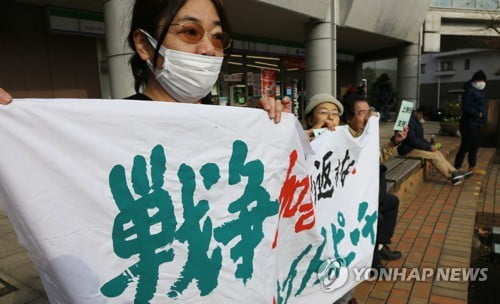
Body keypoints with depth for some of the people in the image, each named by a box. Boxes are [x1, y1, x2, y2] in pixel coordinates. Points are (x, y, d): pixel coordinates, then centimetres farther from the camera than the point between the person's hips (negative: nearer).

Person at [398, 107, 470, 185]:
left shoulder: (417, 121, 13)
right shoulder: (410, 121, -20)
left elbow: (420, 138, 20)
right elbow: (412, 140, -25)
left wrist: (430, 144, 2)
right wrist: (428, 147, -16)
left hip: (415, 146, 10)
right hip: (408, 149, -10)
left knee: (438, 153, -1)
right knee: (434, 156, -16)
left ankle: (454, 172, -3)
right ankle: (451, 177, -5)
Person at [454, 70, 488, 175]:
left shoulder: (479, 91, 17)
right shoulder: (470, 91, -14)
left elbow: (481, 106, 22)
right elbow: (466, 108, -24)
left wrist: (483, 115, 7)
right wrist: (478, 114, -20)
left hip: (477, 124, 10)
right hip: (469, 124, -10)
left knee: (475, 146, 16)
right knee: (465, 147, -8)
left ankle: (472, 168, 27)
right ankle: (457, 169, -3)